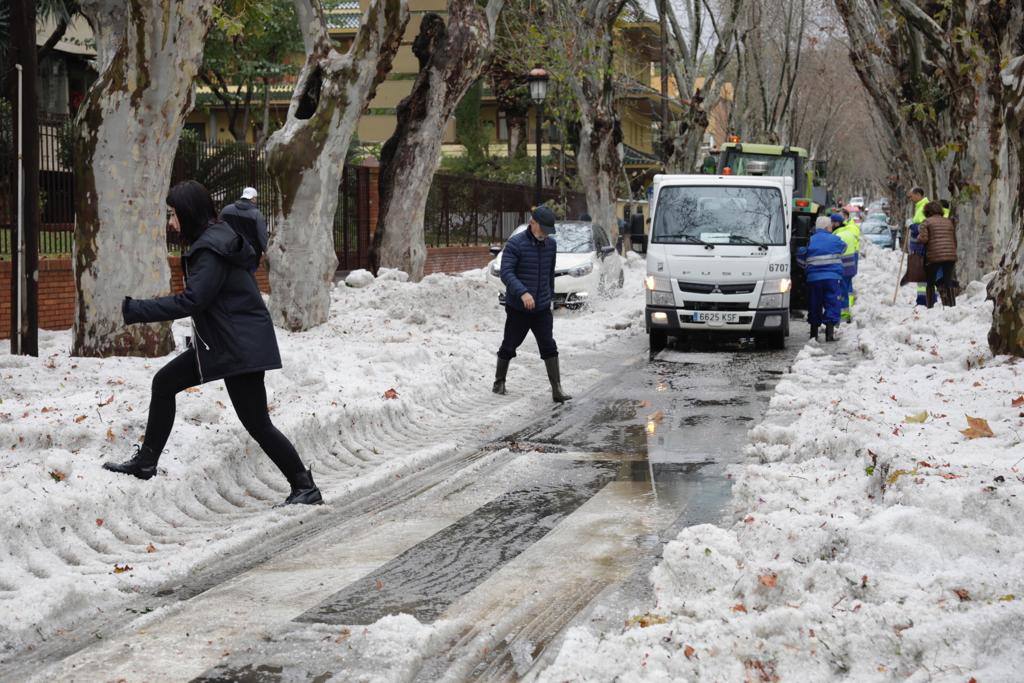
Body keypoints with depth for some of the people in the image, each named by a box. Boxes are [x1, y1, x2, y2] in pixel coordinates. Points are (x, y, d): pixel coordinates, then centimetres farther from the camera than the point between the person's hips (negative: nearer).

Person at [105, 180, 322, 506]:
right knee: (164, 383, 13)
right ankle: (145, 462, 21)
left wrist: (134, 310, -22)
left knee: (257, 424, -6)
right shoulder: (213, 239, 11)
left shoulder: (211, 250, -20)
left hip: (240, 347, -11)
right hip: (218, 342, 11)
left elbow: (190, 301, -25)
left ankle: (305, 488, 3)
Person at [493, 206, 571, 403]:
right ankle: (499, 382, 28)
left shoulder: (550, 244, 8)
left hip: (542, 308, 4)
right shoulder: (515, 243, -11)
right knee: (509, 347, 9)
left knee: (549, 347, -5)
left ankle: (557, 390, -6)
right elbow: (506, 272, -20)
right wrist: (522, 293, -32)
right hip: (517, 308, -4)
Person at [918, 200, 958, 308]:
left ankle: (930, 306, 8)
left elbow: (923, 239, -12)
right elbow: (955, 241, 18)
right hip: (950, 257, 4)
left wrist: (918, 237, 9)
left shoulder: (927, 222, 1)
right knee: (948, 282, 9)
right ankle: (952, 305, 4)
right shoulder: (949, 222, 17)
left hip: (933, 256, -4)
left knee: (930, 283, 9)